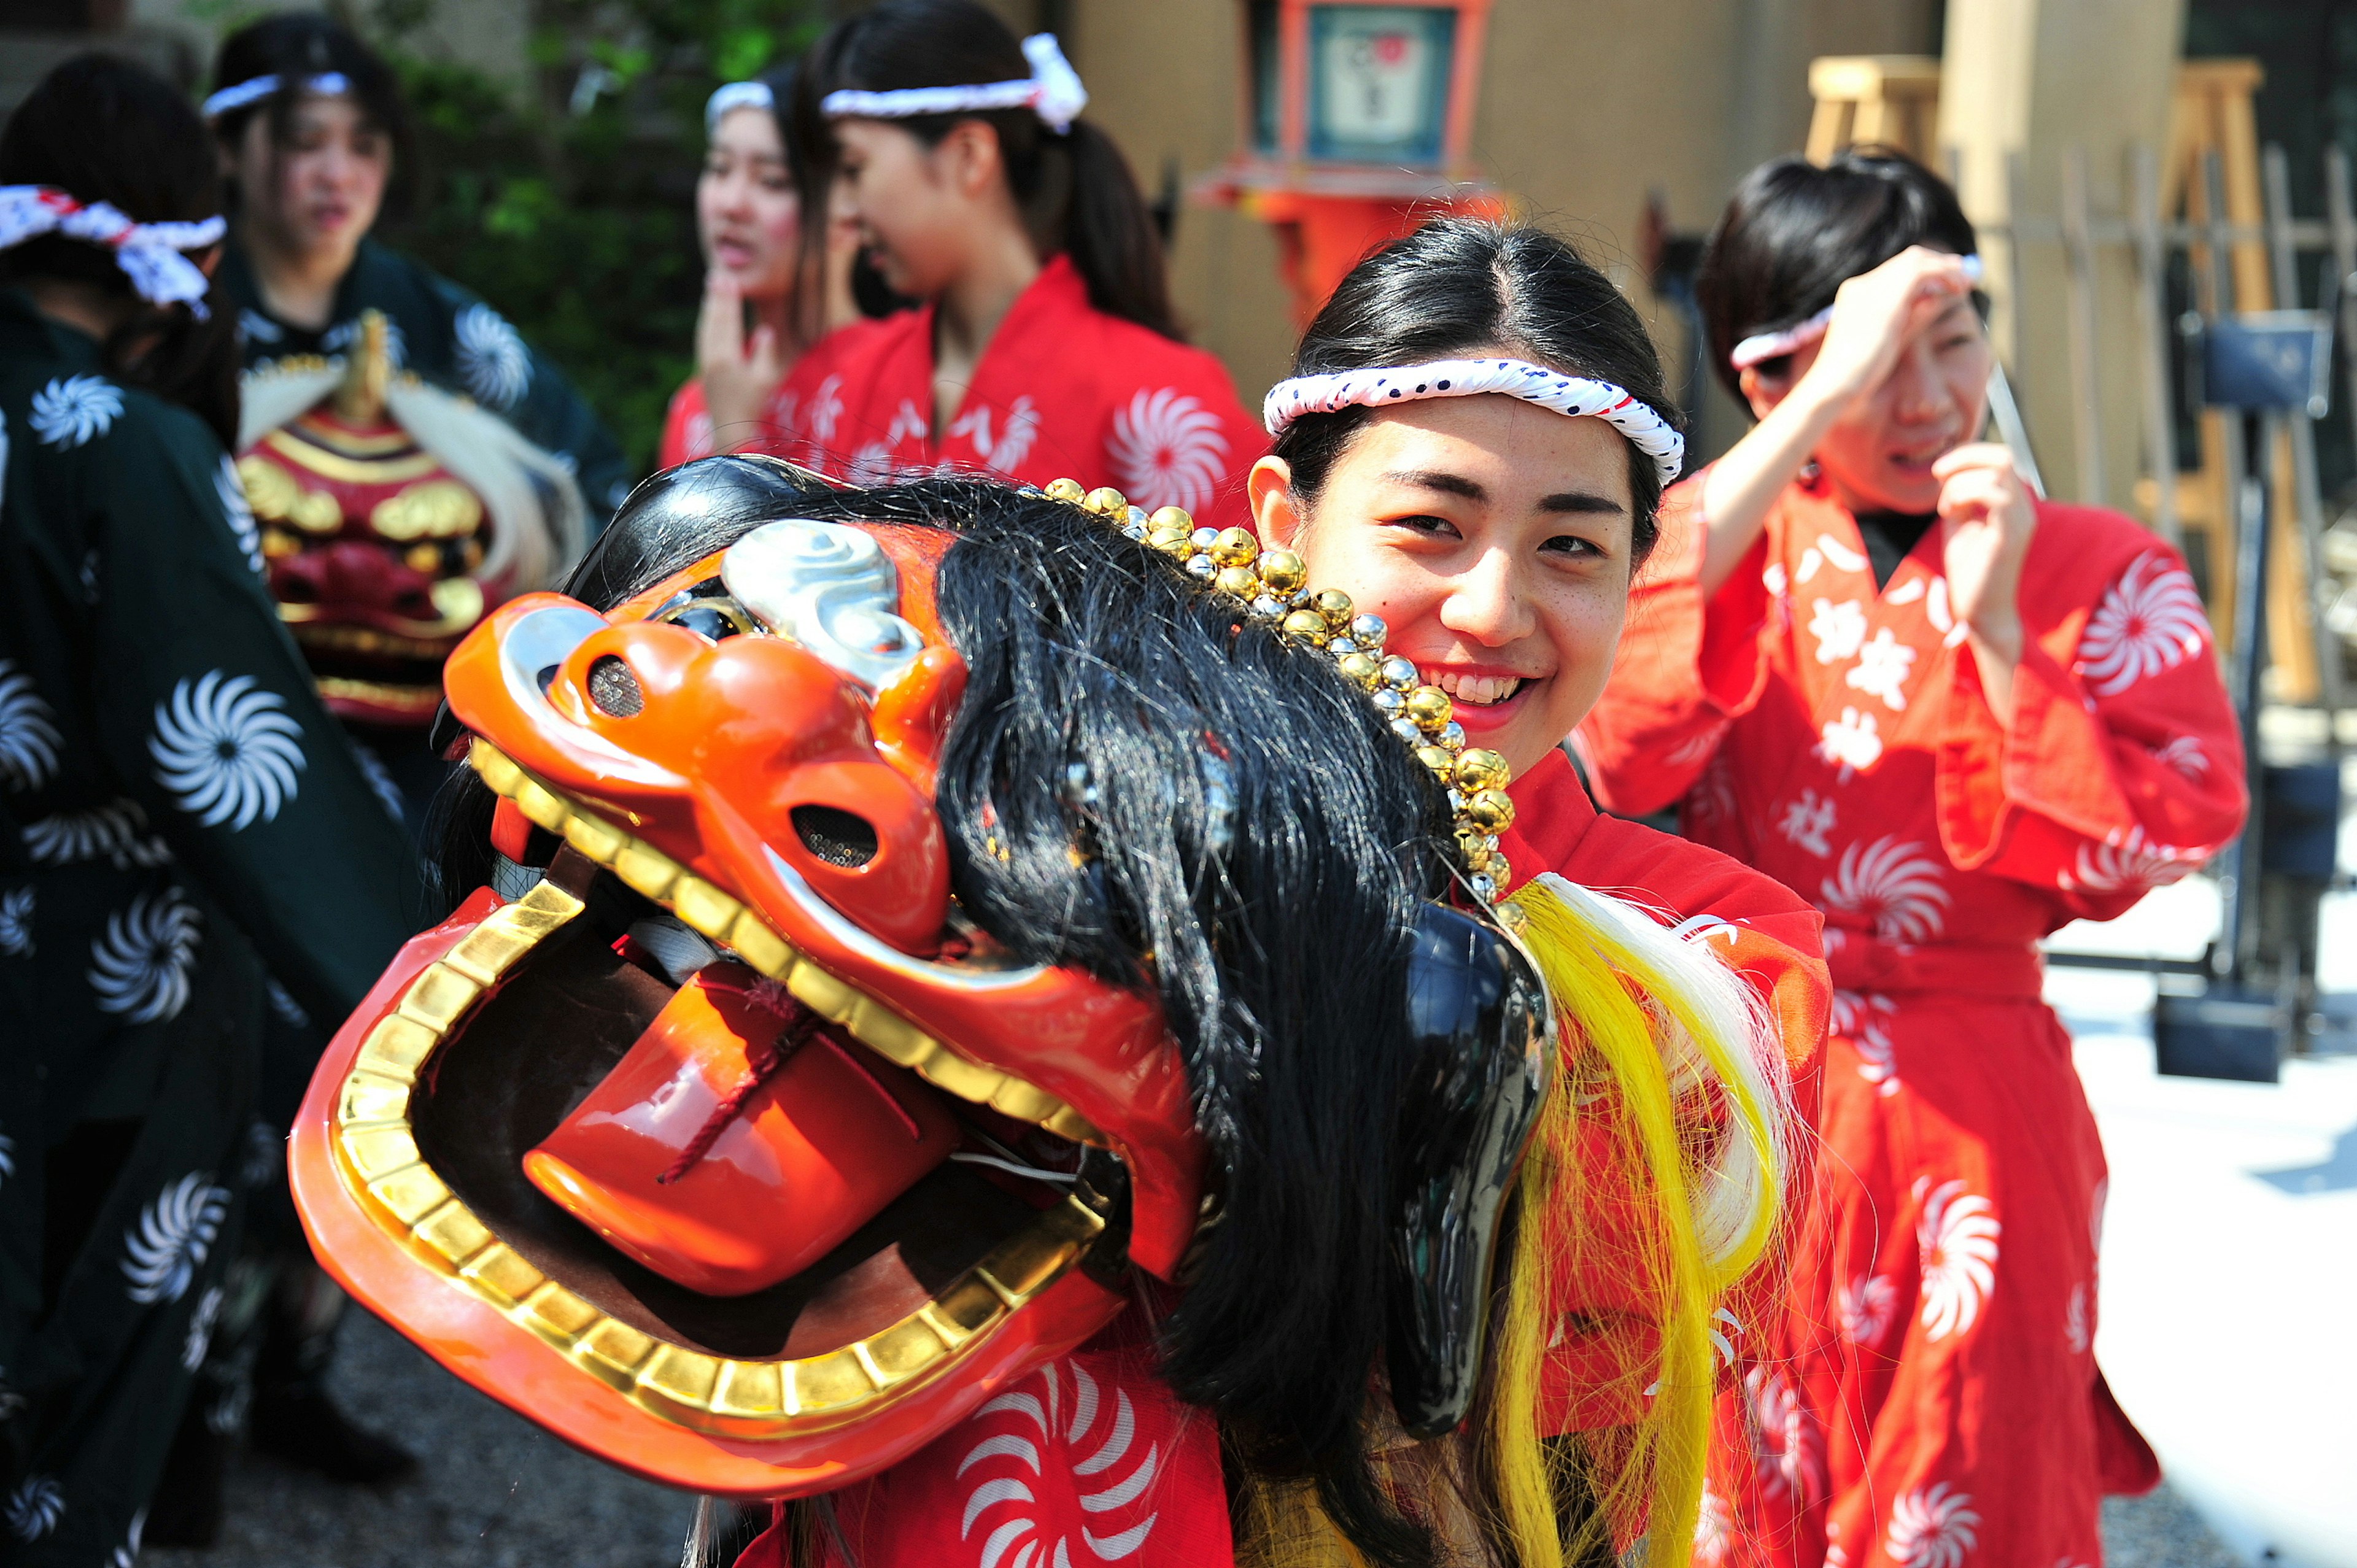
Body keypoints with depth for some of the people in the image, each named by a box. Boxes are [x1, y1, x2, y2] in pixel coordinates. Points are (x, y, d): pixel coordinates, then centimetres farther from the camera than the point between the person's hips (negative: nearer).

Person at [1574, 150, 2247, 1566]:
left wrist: (1996, 632, -17)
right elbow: (1599, 738, -19)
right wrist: (1822, 408, -20)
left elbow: (2144, 854, -8)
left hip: (1961, 1144, -1)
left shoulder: (2103, 573, 2)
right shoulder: (1716, 539, 4)